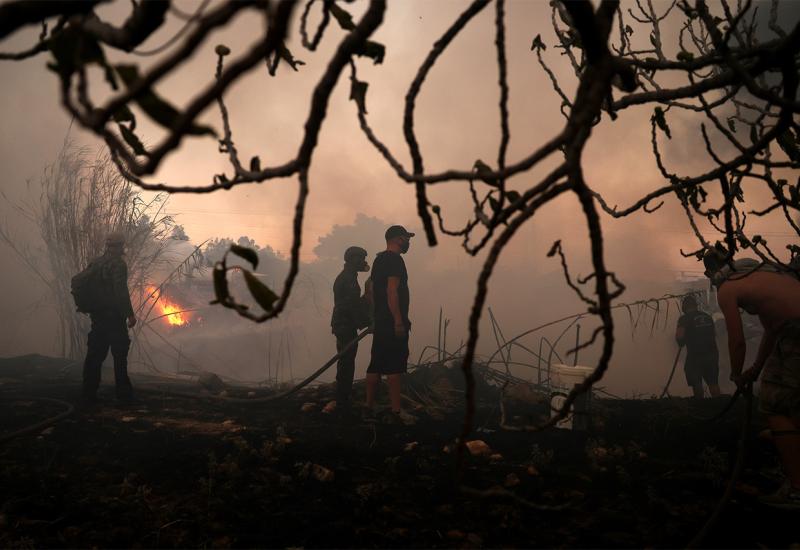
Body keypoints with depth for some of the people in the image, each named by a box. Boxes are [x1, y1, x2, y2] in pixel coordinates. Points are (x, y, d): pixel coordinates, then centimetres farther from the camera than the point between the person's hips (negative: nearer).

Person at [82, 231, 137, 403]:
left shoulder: (95, 262, 10)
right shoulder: (118, 264, -13)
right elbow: (121, 291, -20)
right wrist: (130, 314, -16)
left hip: (97, 316, 7)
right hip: (114, 316, -7)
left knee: (95, 354, 9)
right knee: (119, 355, 1)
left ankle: (89, 392, 10)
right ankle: (123, 392, 4)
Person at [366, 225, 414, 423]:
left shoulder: (378, 260, 18)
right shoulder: (395, 260, -12)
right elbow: (392, 292, -20)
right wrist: (399, 321, -22)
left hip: (380, 323, 10)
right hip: (393, 323, -10)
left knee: (376, 365, 11)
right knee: (395, 367, -9)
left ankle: (369, 407, 15)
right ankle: (396, 411, -9)